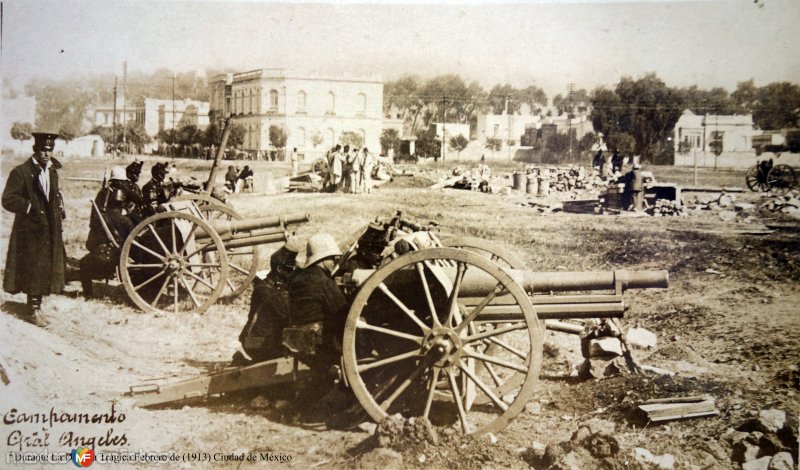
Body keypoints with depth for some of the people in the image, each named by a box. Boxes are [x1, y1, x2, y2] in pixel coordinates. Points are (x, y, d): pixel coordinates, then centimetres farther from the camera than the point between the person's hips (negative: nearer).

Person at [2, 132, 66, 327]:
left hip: (50, 231, 7)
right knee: (34, 270, -1)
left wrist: (60, 207, 7)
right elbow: (8, 200, -15)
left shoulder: (52, 171, 9)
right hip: (31, 232, -7)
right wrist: (30, 207, -22)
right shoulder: (21, 172, -12)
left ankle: (37, 306, 25)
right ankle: (33, 310, 11)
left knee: (46, 269, 12)